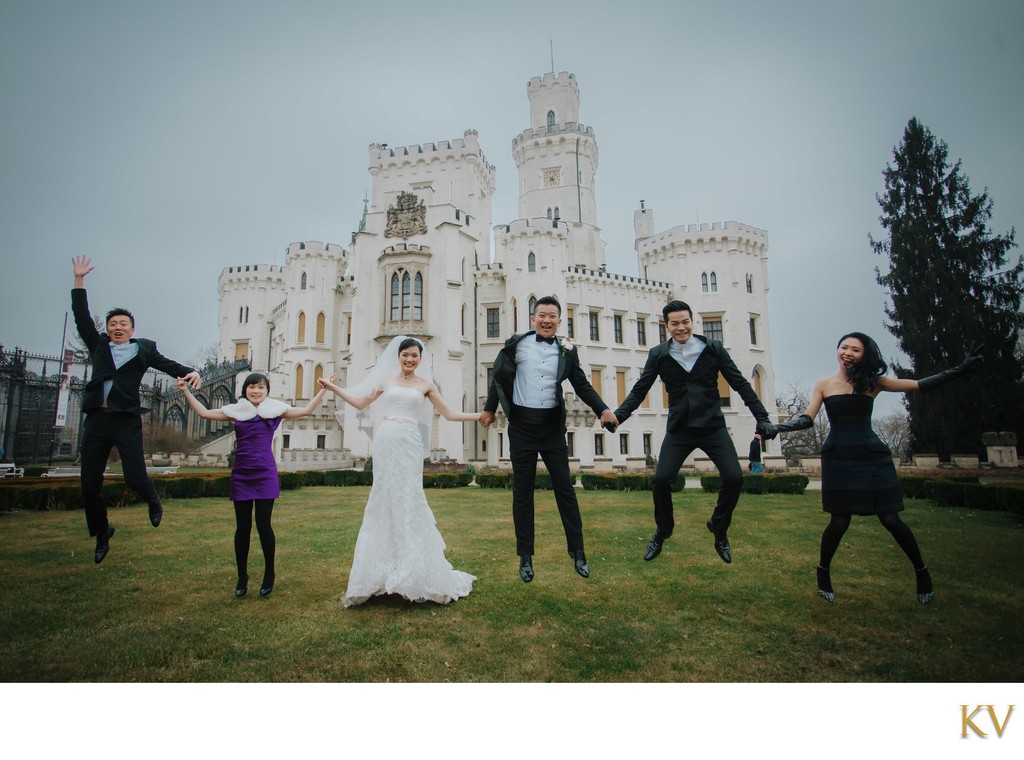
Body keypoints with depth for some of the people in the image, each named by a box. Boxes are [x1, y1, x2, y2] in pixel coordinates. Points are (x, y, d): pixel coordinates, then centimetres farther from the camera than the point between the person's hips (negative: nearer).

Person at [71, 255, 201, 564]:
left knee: (135, 477, -10)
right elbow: (82, 318, 13)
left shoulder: (143, 349, 9)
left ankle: (153, 500, 25)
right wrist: (79, 280, 9)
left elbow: (167, 364, 0)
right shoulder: (99, 345, 16)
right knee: (89, 484, 7)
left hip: (126, 420, -3)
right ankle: (102, 532, 28)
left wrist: (190, 372, -21)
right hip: (96, 419, 3)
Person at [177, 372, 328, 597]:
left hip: (265, 474, -2)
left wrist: (323, 389, -7)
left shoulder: (275, 410, 4)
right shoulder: (236, 411, 9)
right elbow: (204, 412, 13)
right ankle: (242, 576, 21)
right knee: (242, 526, 7)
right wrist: (186, 391, 11)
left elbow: (307, 410, -1)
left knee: (263, 524, -1)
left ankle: (269, 574, 17)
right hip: (241, 475, 2)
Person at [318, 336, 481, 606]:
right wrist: (332, 387, 14)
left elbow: (449, 414, 12)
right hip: (386, 444, 1)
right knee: (385, 500, 4)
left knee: (408, 500, -1)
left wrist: (481, 415, 7)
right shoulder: (386, 379, 13)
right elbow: (360, 403, 18)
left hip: (409, 445, -1)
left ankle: (412, 569, 13)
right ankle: (383, 568, 15)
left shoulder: (425, 384, 11)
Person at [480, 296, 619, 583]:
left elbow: (582, 385, 6)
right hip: (522, 425, -1)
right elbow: (498, 376, 8)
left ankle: (577, 552, 19)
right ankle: (525, 556, 21)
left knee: (564, 488, 5)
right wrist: (489, 409, 9)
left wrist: (603, 410, -6)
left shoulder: (567, 350, 2)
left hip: (552, 427, 1)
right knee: (522, 491, 8)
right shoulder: (516, 344, -2)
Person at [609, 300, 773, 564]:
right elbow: (640, 390, 0)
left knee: (734, 478, -10)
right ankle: (662, 532, 18)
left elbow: (740, 383, 3)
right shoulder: (658, 354, 0)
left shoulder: (713, 348, 0)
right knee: (661, 480, -10)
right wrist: (618, 415, -14)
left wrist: (762, 417, -1)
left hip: (712, 426, 0)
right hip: (679, 429, 0)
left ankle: (719, 528, 19)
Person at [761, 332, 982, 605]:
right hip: (838, 459, -1)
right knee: (839, 521, 0)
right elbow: (806, 419, -3)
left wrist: (962, 368, 0)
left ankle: (921, 572, 25)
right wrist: (776, 428, -17)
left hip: (872, 457, 1)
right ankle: (823, 574, 21)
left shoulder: (872, 382, 5)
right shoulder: (824, 385, 3)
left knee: (890, 519, 0)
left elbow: (920, 385, 5)